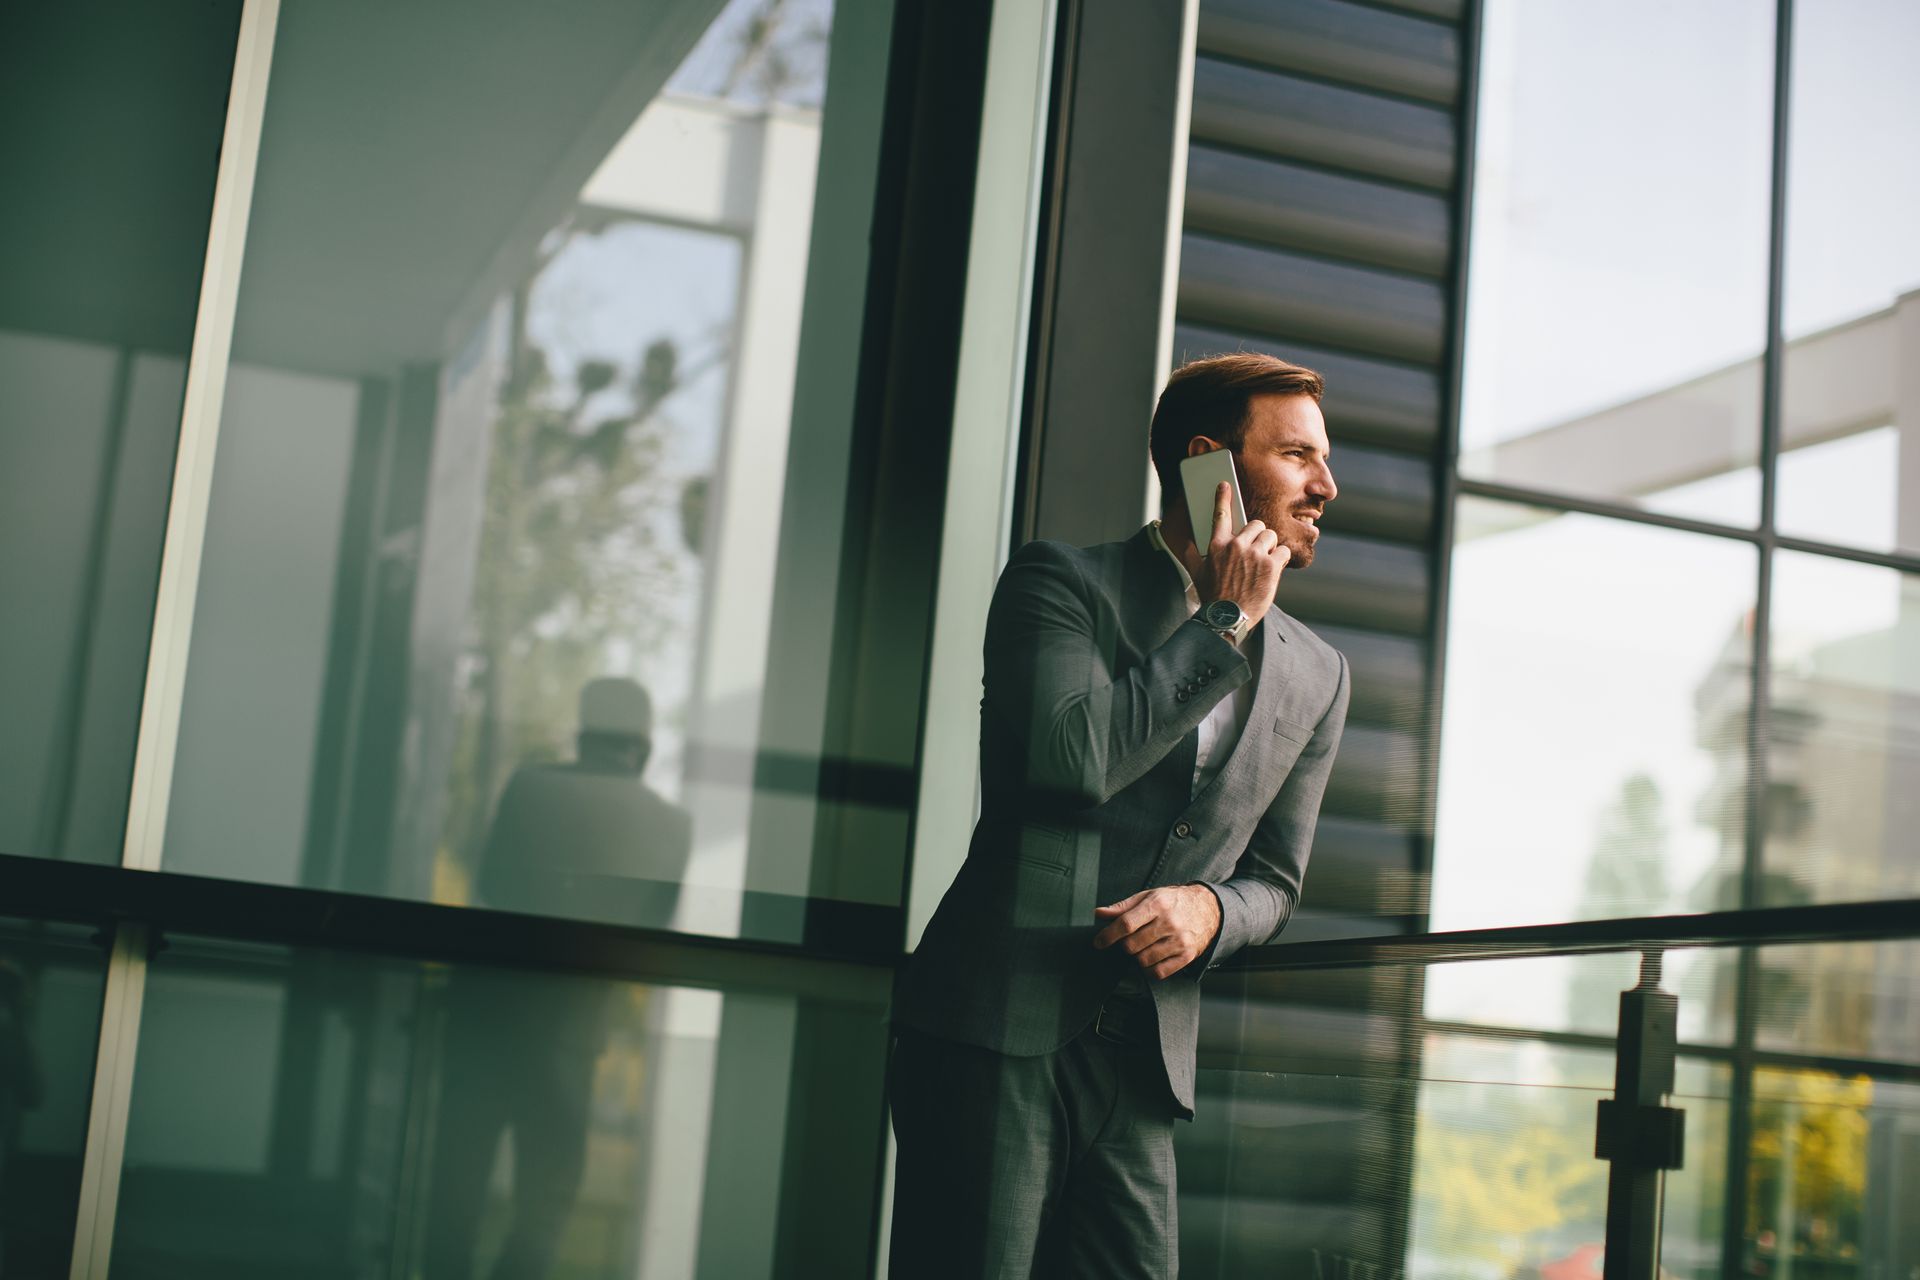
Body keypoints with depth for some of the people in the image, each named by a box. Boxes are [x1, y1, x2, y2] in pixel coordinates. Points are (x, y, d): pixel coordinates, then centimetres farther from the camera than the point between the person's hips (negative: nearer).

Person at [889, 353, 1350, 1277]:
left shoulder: (1314, 677, 14)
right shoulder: (1062, 581, -1)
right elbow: (1075, 757, -19)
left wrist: (1210, 912, -4)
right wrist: (1223, 624, -8)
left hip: (1142, 1065, 5)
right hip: (998, 1035, -5)